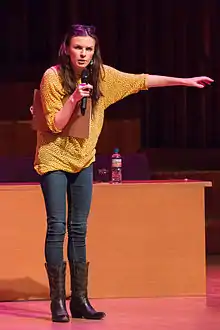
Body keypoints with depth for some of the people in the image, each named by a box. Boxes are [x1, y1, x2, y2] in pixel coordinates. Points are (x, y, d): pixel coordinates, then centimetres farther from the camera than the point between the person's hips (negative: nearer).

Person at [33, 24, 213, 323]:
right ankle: (58, 301, -5)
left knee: (79, 230, 5)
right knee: (57, 226, -9)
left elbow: (141, 81, 3)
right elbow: (55, 125, -15)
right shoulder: (52, 77, -15)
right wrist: (74, 99, -30)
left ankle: (80, 300, 8)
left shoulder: (102, 75, -4)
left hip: (82, 160, 5)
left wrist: (185, 81, 4)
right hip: (54, 158, -5)